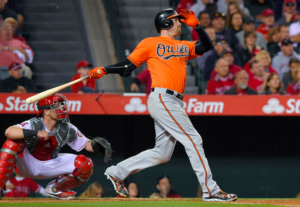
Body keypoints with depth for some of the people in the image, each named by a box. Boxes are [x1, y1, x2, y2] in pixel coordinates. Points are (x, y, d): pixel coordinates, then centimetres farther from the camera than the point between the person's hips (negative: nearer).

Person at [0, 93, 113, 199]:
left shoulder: (67, 129, -13)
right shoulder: (34, 124, -26)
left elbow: (86, 144, -7)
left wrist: (97, 145, -31)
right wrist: (37, 133, -51)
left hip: (49, 166, 4)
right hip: (27, 165, -4)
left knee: (85, 164, -12)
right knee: (14, 142, -34)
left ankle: (55, 189, 12)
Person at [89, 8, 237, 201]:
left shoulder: (184, 46, 22)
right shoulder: (150, 43, 4)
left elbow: (207, 46, 14)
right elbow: (127, 66, 4)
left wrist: (196, 25, 5)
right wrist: (104, 70, -9)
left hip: (174, 102, 8)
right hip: (162, 98, -8)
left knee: (162, 153, 9)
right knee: (193, 140, -12)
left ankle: (118, 172, 19)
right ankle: (210, 190, -10)